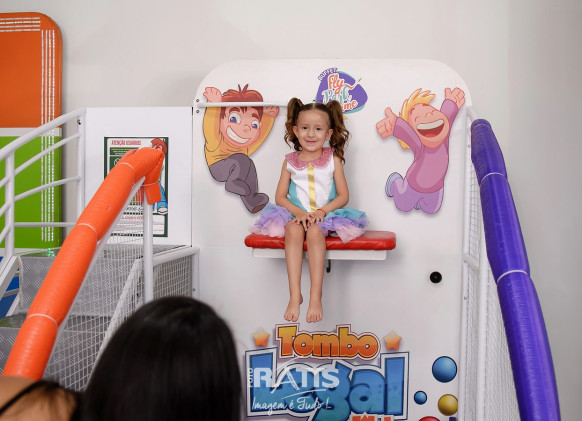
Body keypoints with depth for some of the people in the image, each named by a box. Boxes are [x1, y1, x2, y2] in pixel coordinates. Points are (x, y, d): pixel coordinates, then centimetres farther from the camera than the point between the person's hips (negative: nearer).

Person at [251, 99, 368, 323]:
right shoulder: (290, 161, 7)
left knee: (315, 231, -34)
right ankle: (295, 295, -33)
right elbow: (280, 196, 5)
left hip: (325, 214, -1)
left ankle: (316, 296, -33)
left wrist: (322, 211, -15)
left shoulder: (333, 159, 4)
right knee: (293, 230, -33)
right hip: (295, 214, 1)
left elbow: (343, 195, 1)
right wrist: (298, 212, -13)